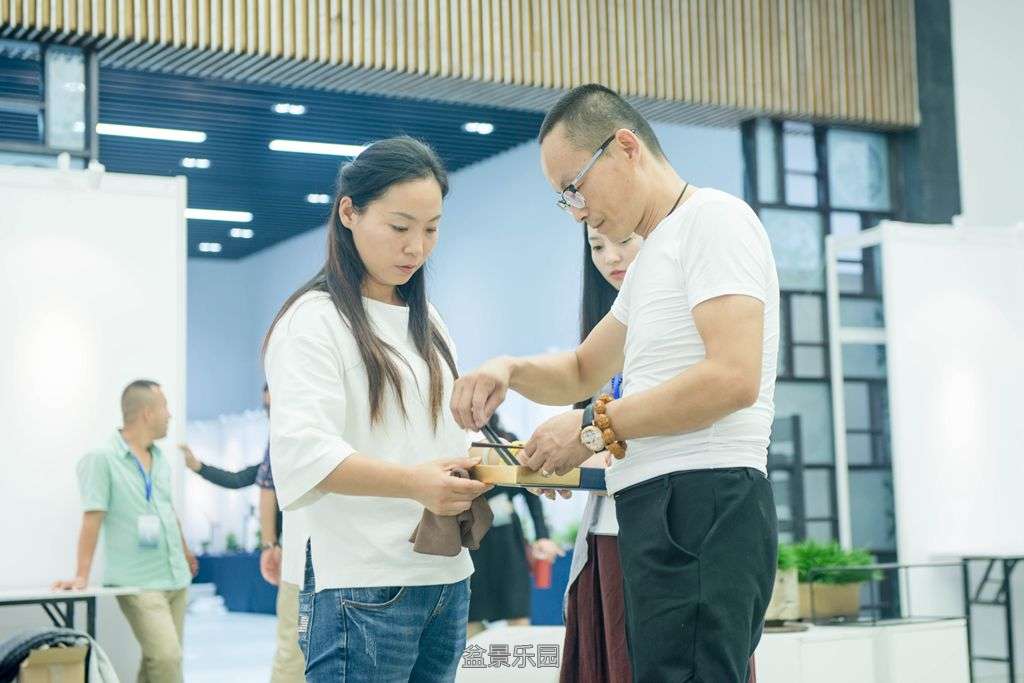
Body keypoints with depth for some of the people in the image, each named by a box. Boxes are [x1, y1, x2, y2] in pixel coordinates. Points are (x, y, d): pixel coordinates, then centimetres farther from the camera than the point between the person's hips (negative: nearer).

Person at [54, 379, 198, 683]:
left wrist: (185, 553, 31)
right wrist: (82, 575, -19)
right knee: (166, 657, -17)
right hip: (139, 582, -8)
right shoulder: (101, 459, -11)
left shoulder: (160, 458, 12)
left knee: (164, 657, 9)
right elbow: (92, 519, -15)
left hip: (175, 578, 8)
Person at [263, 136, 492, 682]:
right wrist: (413, 483, -32)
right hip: (364, 589, -7)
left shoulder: (427, 324, 18)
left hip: (448, 578, 7)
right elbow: (302, 454, -18)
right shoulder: (315, 320, -6)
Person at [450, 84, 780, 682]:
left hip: (705, 502, -10)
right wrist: (510, 371, 10)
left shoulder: (713, 219, -6)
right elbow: (581, 373, 31)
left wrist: (595, 428, -12)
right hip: (658, 512, 10)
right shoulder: (652, 261, 25)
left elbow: (733, 378, -19)